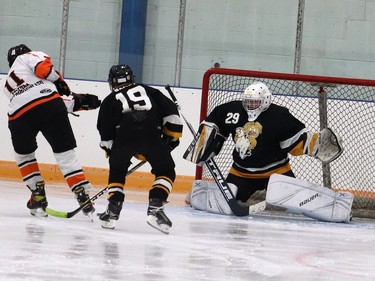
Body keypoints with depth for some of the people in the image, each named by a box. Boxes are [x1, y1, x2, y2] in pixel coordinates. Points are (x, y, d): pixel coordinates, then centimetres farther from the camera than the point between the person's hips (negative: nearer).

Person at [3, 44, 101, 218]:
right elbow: (43, 67, -3)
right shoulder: (28, 57, 24)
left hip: (19, 115, 4)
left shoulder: (8, 84, 37)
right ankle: (83, 197, -2)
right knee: (65, 154, 5)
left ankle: (38, 197, 21)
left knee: (23, 155, 29)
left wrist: (78, 102, 23)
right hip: (49, 104, -4)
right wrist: (59, 82, 14)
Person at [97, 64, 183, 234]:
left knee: (116, 173, 26)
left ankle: (113, 211, 18)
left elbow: (105, 134, 22)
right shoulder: (148, 91, 31)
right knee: (166, 172, 17)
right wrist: (171, 136, 23)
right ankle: (155, 209, 1)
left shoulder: (110, 101, 29)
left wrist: (111, 151, 32)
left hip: (124, 136, 0)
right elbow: (170, 110, 19)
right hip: (151, 135, 0)